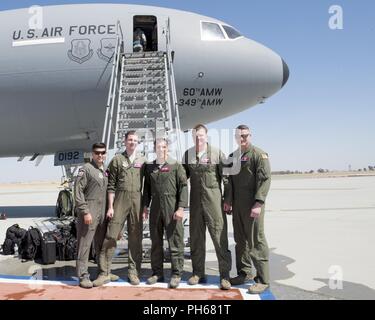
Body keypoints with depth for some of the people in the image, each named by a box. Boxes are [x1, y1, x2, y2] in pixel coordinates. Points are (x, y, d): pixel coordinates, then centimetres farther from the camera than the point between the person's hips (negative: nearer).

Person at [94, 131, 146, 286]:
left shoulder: (142, 161, 11)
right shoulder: (117, 160, 5)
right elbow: (111, 185, 2)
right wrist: (110, 207, -4)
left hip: (137, 201, 2)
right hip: (120, 200, -2)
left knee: (135, 237, 5)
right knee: (111, 236, -4)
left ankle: (133, 271, 16)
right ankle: (104, 273, 4)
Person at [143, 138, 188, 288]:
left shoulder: (176, 166, 1)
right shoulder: (149, 167, 13)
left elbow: (183, 187, -5)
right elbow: (147, 188, 17)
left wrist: (181, 208, -12)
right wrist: (145, 206, 10)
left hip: (172, 208, -4)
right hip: (155, 208, 4)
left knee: (175, 242, -1)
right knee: (156, 242, 10)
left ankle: (176, 274, 8)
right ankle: (157, 272, 21)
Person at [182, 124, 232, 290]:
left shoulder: (217, 153, -3)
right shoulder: (187, 154, 7)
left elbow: (226, 177, -1)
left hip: (213, 200, -4)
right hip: (195, 200, 4)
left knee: (220, 237, -3)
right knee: (196, 238, 10)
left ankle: (225, 275, 6)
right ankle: (198, 273, 23)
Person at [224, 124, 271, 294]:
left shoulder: (259, 154, -5)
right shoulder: (233, 156, 16)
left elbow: (264, 179, -13)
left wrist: (258, 203, -20)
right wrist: (228, 199, 7)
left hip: (252, 207, -7)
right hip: (237, 206, 7)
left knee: (256, 242, -4)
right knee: (240, 240, 14)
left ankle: (263, 280, 5)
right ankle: (243, 273, 27)